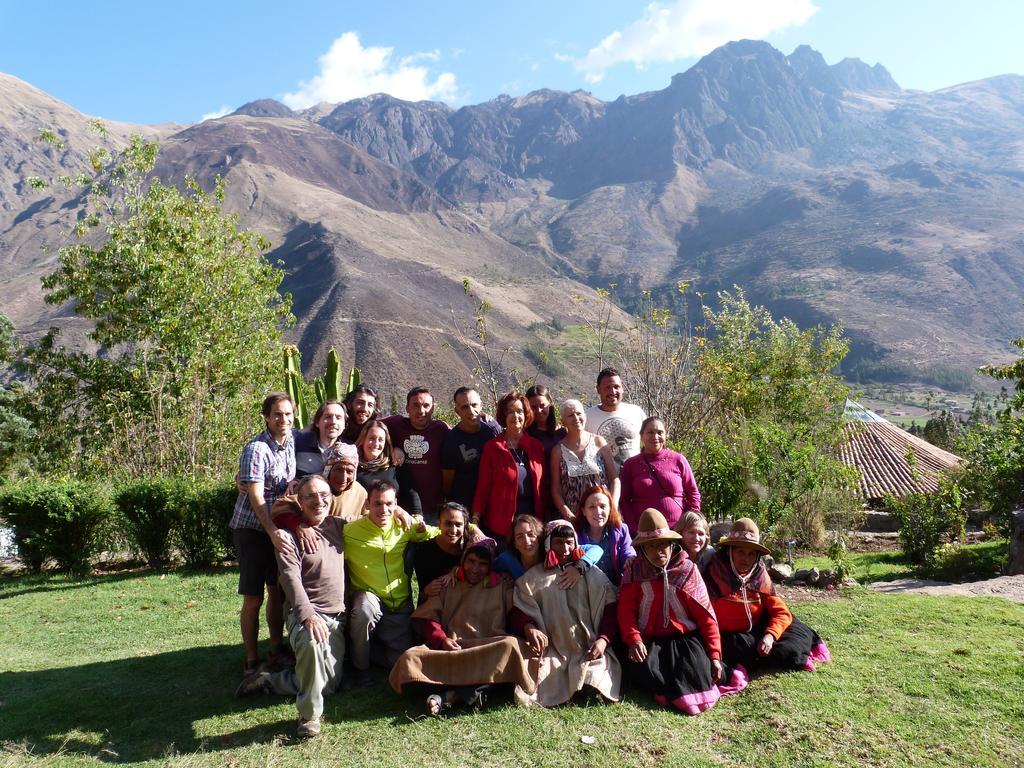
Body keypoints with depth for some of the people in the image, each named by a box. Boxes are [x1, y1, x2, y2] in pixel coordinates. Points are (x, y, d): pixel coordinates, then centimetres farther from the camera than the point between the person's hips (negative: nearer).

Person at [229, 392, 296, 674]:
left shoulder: (293, 441, 2)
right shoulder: (256, 449, -17)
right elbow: (256, 497, -23)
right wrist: (273, 532, -33)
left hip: (280, 525, 6)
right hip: (252, 527, -6)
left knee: (278, 592, 13)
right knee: (253, 597, 0)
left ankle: (276, 651, 27)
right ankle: (252, 661, 11)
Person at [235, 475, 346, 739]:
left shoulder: (337, 525, 10)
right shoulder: (289, 534, -8)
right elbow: (291, 578, -19)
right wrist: (308, 615, -33)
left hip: (336, 616, 6)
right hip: (305, 613, -6)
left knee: (329, 684, 0)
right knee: (311, 641, -41)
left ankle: (269, 680, 22)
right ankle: (309, 714, -21)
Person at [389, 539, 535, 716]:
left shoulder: (502, 587, 17)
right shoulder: (448, 583, 18)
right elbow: (428, 617, 11)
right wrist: (442, 640, -7)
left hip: (488, 651, -1)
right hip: (449, 649, 1)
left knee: (511, 645, -34)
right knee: (410, 657, -25)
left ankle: (449, 695, -38)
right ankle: (471, 692, -38)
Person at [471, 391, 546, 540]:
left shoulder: (536, 447, 7)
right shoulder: (492, 448, -1)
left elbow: (542, 486, 10)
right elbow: (483, 487, -1)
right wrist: (475, 520, -8)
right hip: (500, 527, -2)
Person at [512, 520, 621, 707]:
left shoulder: (592, 574, 14)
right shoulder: (533, 578, 14)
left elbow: (610, 610, 7)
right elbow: (519, 611, 8)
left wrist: (604, 639, -9)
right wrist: (528, 627, -15)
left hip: (590, 651, 0)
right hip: (551, 651, 0)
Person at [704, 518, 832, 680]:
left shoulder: (759, 575, -1)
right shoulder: (714, 575, -13)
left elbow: (781, 612, -4)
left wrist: (770, 636, -21)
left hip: (757, 633, 2)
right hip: (731, 638, -2)